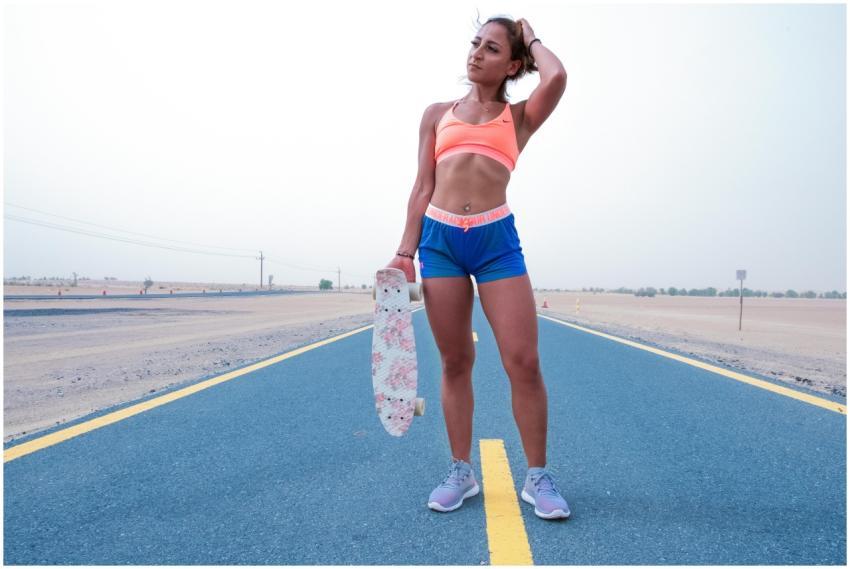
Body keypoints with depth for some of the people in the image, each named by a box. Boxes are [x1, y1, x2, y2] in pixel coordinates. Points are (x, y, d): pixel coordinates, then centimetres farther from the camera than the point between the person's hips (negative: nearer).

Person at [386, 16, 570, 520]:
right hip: (440, 238, 2)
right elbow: (422, 189, 12)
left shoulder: (520, 117, 11)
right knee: (456, 362, 7)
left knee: (523, 361, -5)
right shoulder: (438, 114, 16)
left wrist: (531, 39, 10)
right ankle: (461, 472, 19)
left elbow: (557, 77, -10)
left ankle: (538, 477, 12)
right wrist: (406, 253, 5)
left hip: (497, 240, -1)